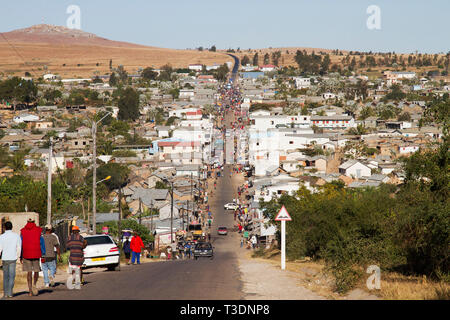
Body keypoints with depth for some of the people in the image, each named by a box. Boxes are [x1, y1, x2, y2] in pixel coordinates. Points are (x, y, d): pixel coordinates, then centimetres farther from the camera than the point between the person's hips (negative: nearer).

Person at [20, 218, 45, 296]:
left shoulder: (23, 231, 3)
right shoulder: (38, 230, 0)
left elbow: (21, 244, 4)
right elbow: (42, 243, -2)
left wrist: (20, 256, 8)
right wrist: (43, 254, 3)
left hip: (26, 254, 1)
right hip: (36, 254, -1)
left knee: (29, 272, 7)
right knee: (36, 271, 13)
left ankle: (30, 290, 4)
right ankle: (34, 284, -12)